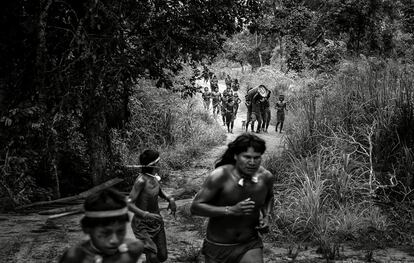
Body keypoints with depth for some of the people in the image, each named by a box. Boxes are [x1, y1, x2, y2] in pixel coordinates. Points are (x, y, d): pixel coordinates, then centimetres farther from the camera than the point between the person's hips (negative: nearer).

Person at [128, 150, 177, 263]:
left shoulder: (155, 176, -3)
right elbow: (129, 204, -26)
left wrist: (170, 199, 1)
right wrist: (147, 215, -38)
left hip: (156, 221, 7)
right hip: (142, 224, -7)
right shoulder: (141, 180, -24)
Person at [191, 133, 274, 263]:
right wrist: (231, 210, -30)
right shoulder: (220, 176, -21)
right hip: (218, 247, -2)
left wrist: (267, 216, -3)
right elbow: (195, 207, -21)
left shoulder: (266, 177, -8)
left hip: (250, 245, 2)